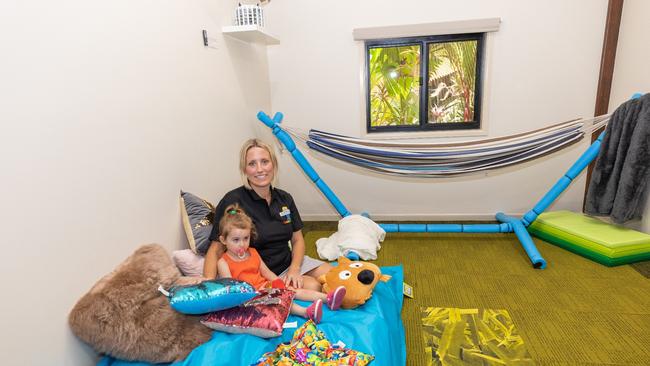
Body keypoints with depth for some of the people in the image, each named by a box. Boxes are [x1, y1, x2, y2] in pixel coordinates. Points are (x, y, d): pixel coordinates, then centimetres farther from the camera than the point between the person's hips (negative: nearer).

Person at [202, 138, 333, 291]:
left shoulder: (285, 198, 4)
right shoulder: (233, 202, -14)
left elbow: (297, 239, 8)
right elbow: (216, 249, -14)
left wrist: (294, 269, -10)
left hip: (290, 262, 6)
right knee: (313, 286, -24)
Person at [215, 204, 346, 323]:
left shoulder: (253, 252, 14)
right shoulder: (223, 262, -3)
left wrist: (281, 283, 3)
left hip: (266, 287, 7)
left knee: (291, 289, -13)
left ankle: (328, 298, -25)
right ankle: (306, 312, -52)